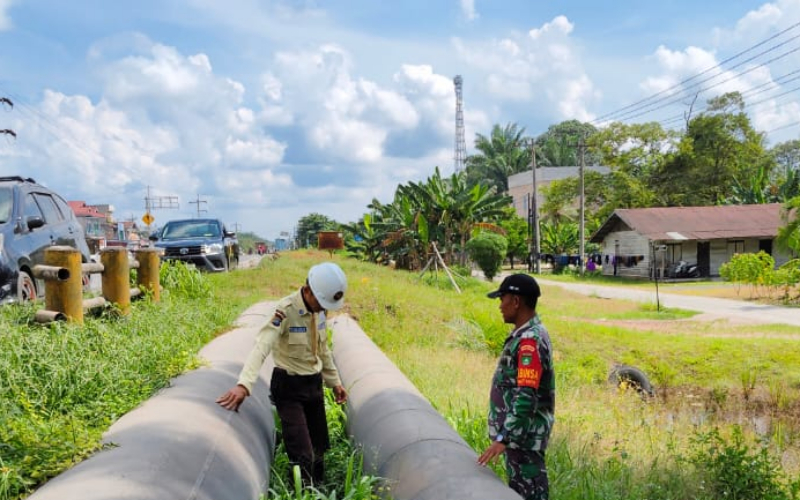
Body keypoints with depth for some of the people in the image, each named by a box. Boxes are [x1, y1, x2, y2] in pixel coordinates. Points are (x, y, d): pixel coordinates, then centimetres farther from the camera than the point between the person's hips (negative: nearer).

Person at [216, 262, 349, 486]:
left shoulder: (318, 310, 0)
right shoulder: (286, 310, -23)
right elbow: (262, 347, -35)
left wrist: (334, 381, 20)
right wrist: (244, 385, -49)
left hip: (314, 383, 7)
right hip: (288, 386, -7)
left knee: (319, 449, 15)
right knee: (302, 455, -11)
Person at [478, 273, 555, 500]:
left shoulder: (529, 341, -22)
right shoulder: (529, 334, 9)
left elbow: (526, 398, -28)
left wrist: (503, 438, -30)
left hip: (524, 435, -10)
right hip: (519, 431, 10)